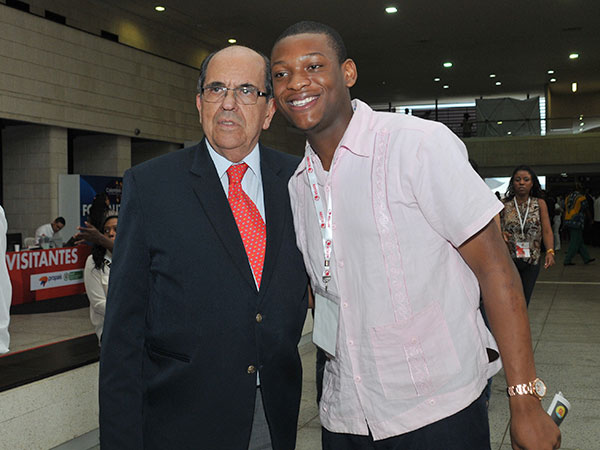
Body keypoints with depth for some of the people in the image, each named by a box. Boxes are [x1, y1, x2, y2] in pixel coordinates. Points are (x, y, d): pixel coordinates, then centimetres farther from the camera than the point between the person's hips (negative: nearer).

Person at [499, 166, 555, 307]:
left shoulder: (540, 204, 1)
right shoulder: (504, 205, -1)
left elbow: (547, 230, -6)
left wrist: (550, 251, -21)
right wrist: (500, 234, -22)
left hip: (532, 261, 1)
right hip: (508, 259, -1)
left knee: (524, 302, 8)